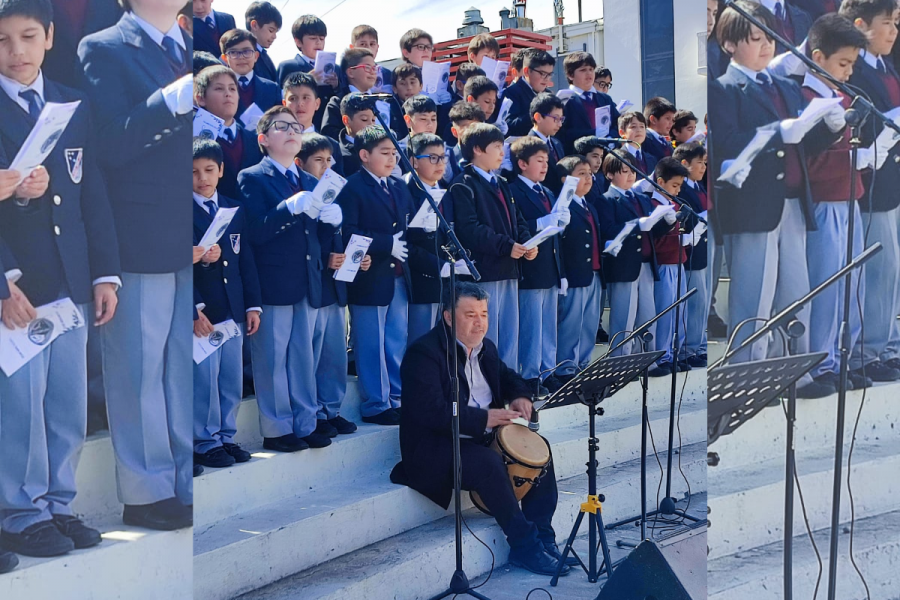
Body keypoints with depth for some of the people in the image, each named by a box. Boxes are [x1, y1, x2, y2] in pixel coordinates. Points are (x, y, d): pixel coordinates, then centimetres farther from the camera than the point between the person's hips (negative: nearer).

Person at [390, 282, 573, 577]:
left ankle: (542, 538, -2)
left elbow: (507, 376, 30)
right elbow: (431, 412, -26)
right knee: (489, 463, -32)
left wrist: (520, 395, 5)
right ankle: (525, 545, -20)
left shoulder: (485, 347, 12)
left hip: (482, 439, 9)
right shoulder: (424, 352, -16)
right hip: (435, 449, -9)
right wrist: (484, 419, -27)